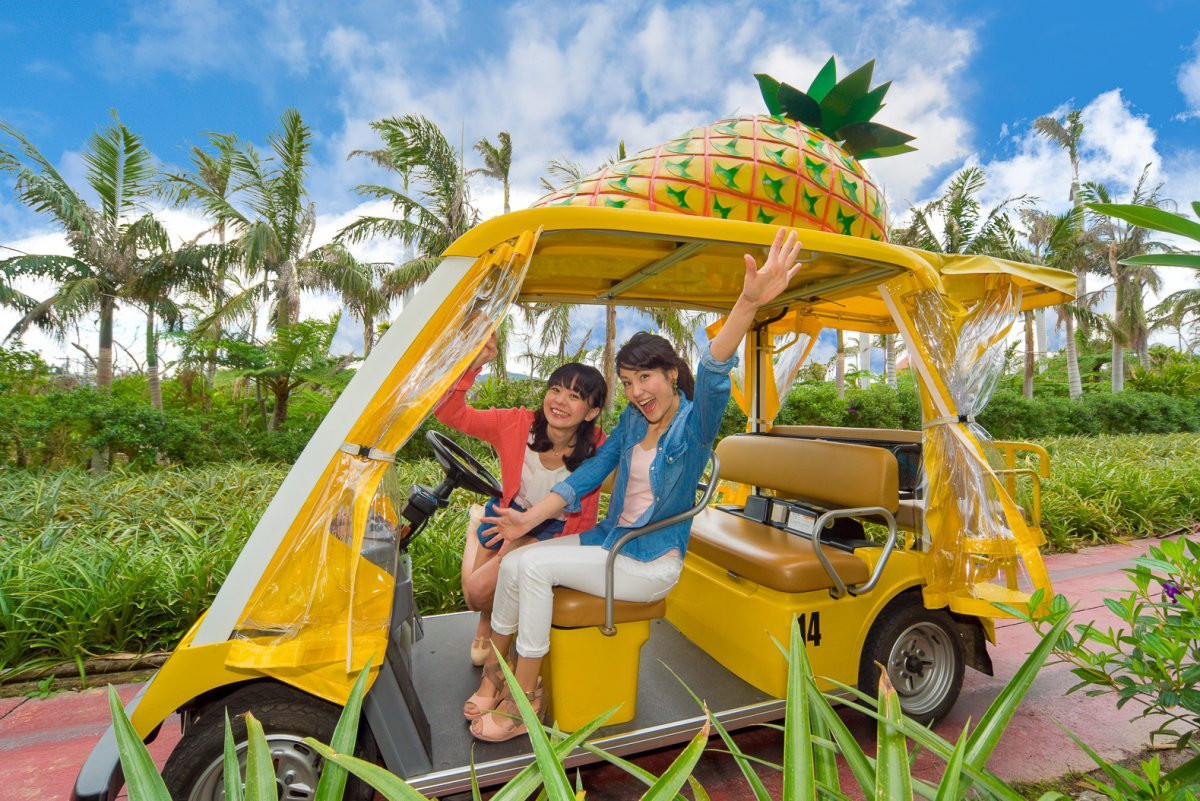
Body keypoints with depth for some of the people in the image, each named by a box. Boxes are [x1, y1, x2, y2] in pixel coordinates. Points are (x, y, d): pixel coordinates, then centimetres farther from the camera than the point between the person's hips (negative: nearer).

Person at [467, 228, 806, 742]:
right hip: (610, 539, 7)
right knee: (513, 563, -8)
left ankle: (523, 701, -2)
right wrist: (529, 518, -6)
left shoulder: (694, 424, -13)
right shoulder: (632, 420, 6)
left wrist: (748, 303, -52)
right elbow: (589, 474, 3)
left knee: (535, 567, -20)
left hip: (651, 564, -6)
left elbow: (713, 375, -33)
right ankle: (493, 673, 10)